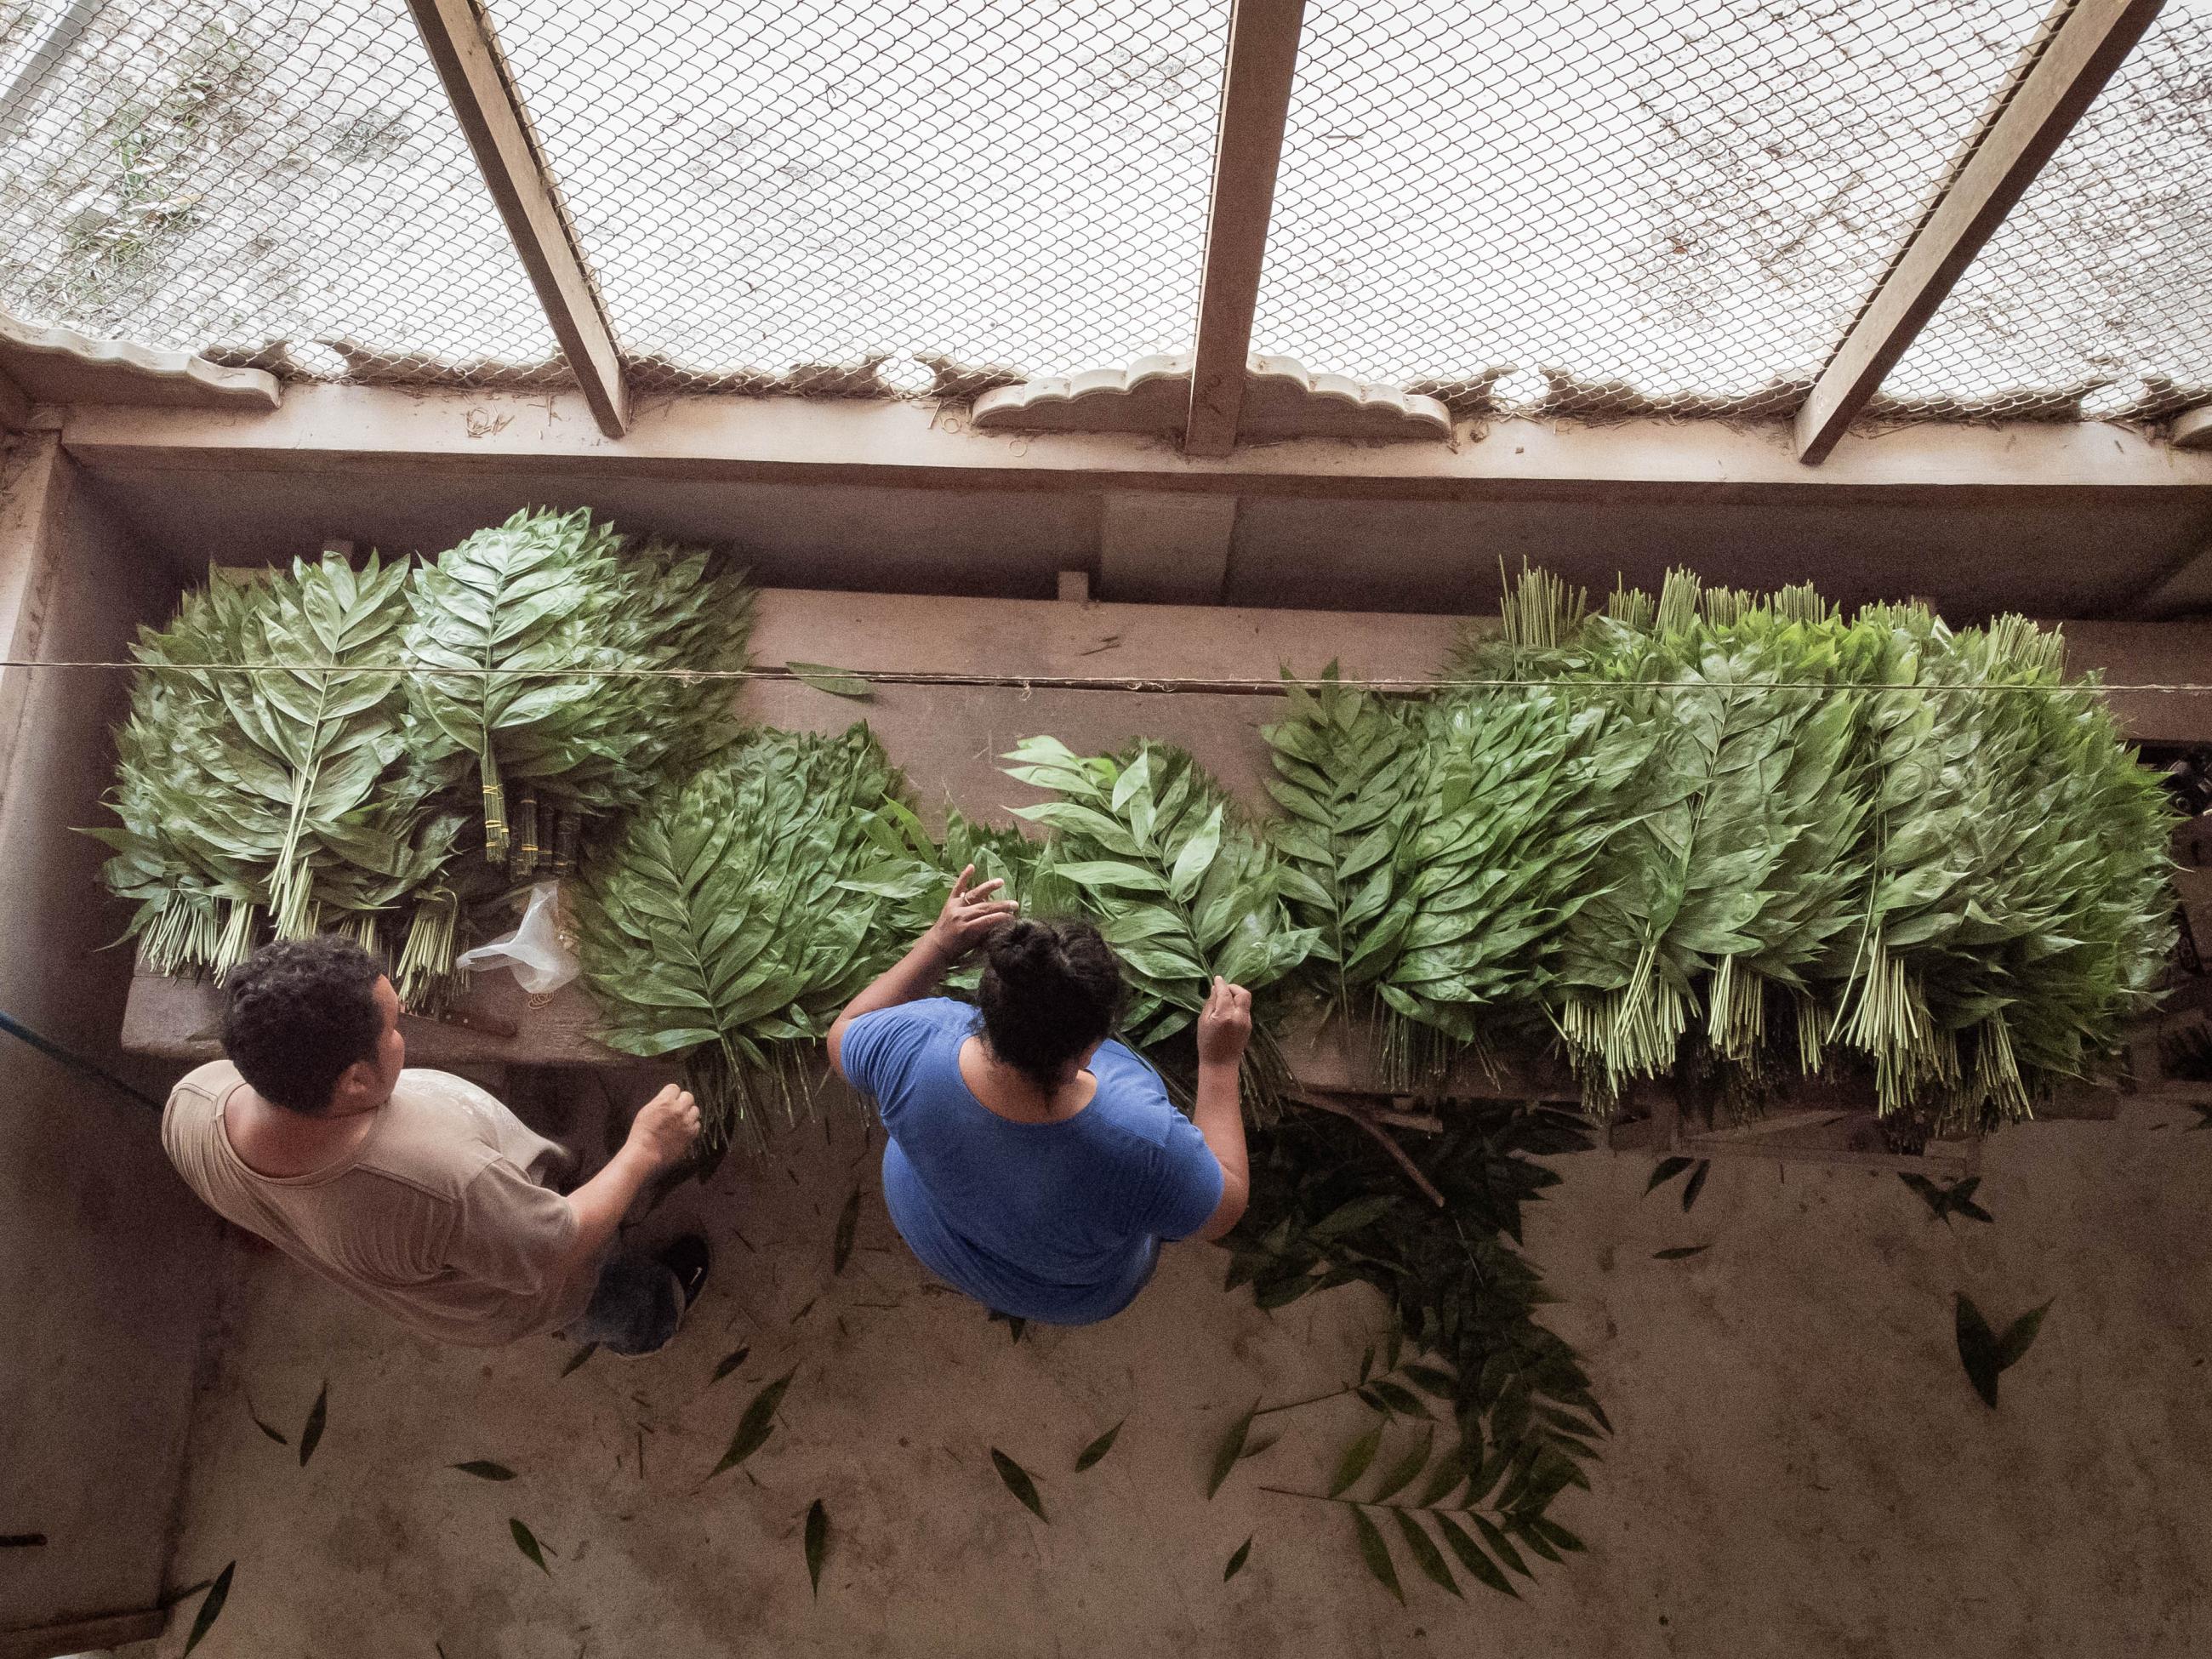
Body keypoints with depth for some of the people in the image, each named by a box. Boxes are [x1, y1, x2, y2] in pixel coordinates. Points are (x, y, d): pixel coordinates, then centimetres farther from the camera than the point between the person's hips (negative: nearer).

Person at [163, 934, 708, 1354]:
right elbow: (559, 1250, -29)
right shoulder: (440, 1183, -49)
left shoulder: (189, 1107, -32)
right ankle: (645, 1327, 64)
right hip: (504, 1301, -5)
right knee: (616, 1295, 29)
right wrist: (644, 1151, -17)